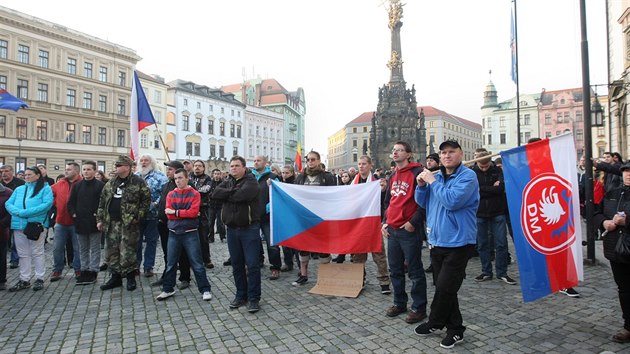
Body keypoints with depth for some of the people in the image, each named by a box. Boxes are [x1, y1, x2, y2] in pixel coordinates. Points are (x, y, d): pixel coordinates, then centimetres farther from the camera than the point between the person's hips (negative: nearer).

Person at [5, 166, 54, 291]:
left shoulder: (45, 188, -1)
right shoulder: (19, 189, 16)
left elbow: (47, 204, -15)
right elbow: (8, 204, 7)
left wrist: (26, 212, -19)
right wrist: (17, 212, -14)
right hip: (19, 225, 5)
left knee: (37, 252, 4)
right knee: (23, 254, 12)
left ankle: (39, 279, 13)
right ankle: (24, 280, 21)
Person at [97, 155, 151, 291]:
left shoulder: (138, 182, -7)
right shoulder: (110, 183, 13)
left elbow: (146, 200, -8)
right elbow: (102, 202, 16)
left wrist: (138, 217, -12)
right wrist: (100, 219, 11)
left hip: (129, 223, -6)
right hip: (112, 223, 7)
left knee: (127, 252, -3)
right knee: (111, 251, 11)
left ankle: (130, 278, 12)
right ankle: (115, 277, 25)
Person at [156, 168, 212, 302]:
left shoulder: (195, 194, -4)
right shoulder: (171, 195, 5)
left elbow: (194, 212, -16)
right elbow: (169, 215, -4)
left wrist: (176, 212, -13)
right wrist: (187, 214, -10)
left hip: (190, 233, -3)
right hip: (174, 233, 4)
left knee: (197, 263, 1)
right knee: (171, 263, 14)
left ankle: (205, 289, 10)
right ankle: (168, 289, 29)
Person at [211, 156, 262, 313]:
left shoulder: (251, 181, -7)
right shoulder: (228, 182, 13)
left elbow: (241, 195, -24)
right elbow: (215, 193, -4)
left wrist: (226, 194, -7)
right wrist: (233, 191, -14)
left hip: (249, 228, -6)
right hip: (232, 229, 6)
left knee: (252, 264, -3)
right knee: (237, 265, 13)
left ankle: (254, 298, 7)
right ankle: (241, 295, 26)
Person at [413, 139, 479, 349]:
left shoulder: (467, 176, -11)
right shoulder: (436, 176, 11)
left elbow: (452, 201, -25)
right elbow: (422, 202, 13)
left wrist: (432, 181, -17)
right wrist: (421, 185, -5)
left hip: (457, 242, -7)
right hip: (437, 241, 7)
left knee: (445, 288, -3)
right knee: (444, 288, 14)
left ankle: (435, 323, 20)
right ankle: (454, 329, 29)